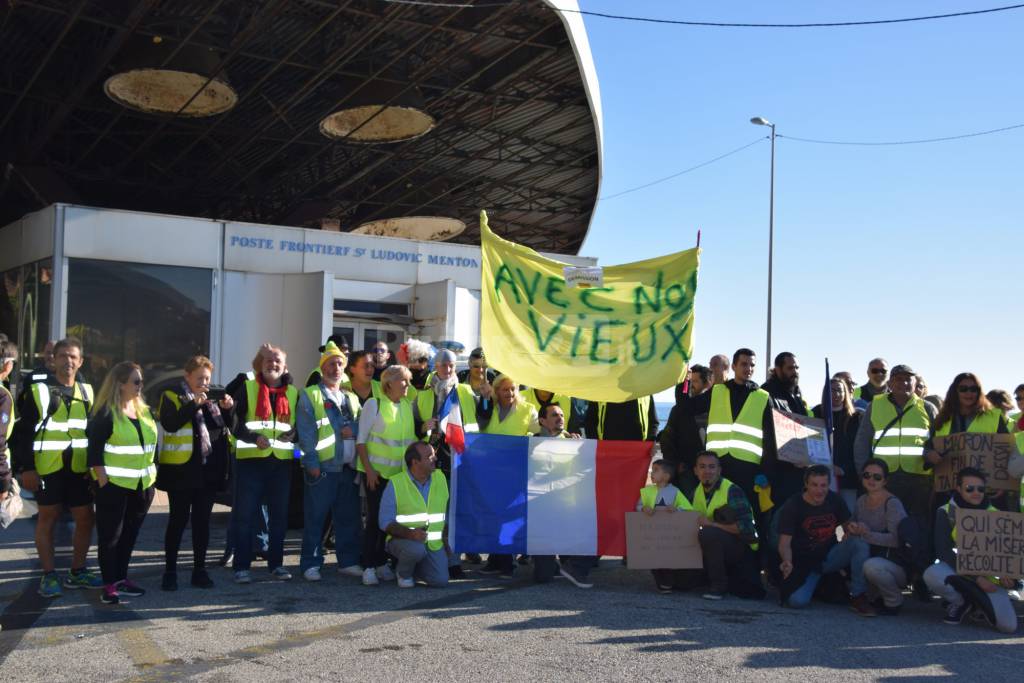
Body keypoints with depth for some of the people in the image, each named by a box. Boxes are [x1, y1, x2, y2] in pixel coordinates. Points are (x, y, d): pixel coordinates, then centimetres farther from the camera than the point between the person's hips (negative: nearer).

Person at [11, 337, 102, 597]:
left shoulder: (87, 391, 10)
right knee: (47, 519, 5)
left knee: (85, 519, 7)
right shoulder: (37, 391, -4)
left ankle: (77, 572, 21)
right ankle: (49, 575, 14)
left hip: (79, 468, 4)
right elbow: (22, 433, -5)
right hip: (47, 468, -4)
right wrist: (26, 468, -11)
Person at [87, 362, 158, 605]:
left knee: (130, 534, 13)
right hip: (114, 484, -6)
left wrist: (151, 474, 12)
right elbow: (94, 451, -12)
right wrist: (103, 482, -17)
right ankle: (109, 585, 5)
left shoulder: (145, 411, 10)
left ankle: (121, 578, 24)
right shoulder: (107, 414, -10)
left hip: (142, 485, 6)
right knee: (110, 535, 0)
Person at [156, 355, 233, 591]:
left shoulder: (213, 398, 13)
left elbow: (230, 425, 14)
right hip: (181, 470, -4)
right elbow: (169, 424, -19)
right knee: (178, 520, 2)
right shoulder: (172, 397, -2)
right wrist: (194, 404, -25)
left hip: (209, 471, 4)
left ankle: (199, 570, 16)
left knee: (202, 521, 9)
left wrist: (228, 408, -4)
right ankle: (170, 570, 11)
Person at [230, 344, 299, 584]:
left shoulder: (293, 393, 9)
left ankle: (276, 563, 19)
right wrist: (255, 438, -22)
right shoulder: (248, 389, 0)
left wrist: (291, 434, -11)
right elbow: (237, 426, -5)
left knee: (279, 514, 8)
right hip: (251, 459, -3)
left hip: (282, 460, 3)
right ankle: (241, 566, 6)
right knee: (245, 514, -2)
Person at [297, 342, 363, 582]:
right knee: (315, 517, -2)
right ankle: (311, 564, 6)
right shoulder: (310, 395, 3)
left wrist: (353, 429, -6)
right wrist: (312, 461, -13)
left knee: (349, 517, 8)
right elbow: (305, 431, -4)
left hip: (349, 467, 5)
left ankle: (348, 561, 18)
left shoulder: (352, 398, 20)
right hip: (322, 467, -5)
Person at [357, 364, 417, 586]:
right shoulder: (374, 404, -6)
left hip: (400, 472, 5)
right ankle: (368, 567, 3)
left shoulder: (408, 406, 9)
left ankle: (382, 563, 19)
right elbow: (361, 440, -7)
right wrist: (368, 469, -13)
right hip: (377, 471, -5)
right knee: (375, 518, -3)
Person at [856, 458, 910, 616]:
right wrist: (853, 530, -10)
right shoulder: (861, 501, 9)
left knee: (872, 566, -35)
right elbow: (854, 530, 13)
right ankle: (877, 596, 14)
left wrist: (867, 534, -29)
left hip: (897, 566, -7)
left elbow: (896, 539, -24)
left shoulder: (892, 504, -14)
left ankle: (894, 601, -7)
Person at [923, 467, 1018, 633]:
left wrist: (1007, 575, -13)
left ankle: (981, 604, 14)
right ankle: (962, 603, -3)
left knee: (1008, 625, -22)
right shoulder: (946, 512, -3)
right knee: (932, 574, -36)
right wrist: (976, 578, -20)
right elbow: (943, 551, -11)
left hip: (987, 576, 1)